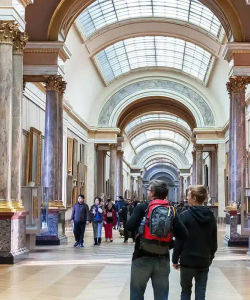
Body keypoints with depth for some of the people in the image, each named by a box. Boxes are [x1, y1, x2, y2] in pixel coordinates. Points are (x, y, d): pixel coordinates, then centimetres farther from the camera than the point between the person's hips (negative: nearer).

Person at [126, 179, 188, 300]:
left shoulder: (142, 208, -6)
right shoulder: (171, 210, 4)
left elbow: (129, 227, -18)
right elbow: (183, 234, -4)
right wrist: (169, 244, 10)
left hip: (142, 257, -3)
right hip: (163, 259, 3)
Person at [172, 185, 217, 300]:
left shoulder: (185, 216, -11)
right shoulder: (211, 216, 4)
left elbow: (179, 241, -10)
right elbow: (214, 241, 10)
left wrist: (175, 259, -2)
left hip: (188, 260, -3)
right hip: (205, 261, 4)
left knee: (185, 290, 11)